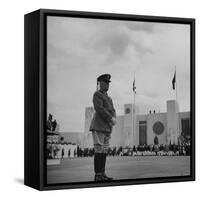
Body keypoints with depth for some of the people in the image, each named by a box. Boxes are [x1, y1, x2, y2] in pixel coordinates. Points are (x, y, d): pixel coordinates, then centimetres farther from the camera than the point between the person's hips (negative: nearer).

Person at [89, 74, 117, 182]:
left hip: (107, 127, 9)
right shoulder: (97, 94, -4)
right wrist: (111, 118, -20)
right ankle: (97, 175, -8)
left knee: (104, 151, 6)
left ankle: (102, 174, 8)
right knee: (99, 150, -9)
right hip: (98, 127, -9)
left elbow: (112, 111, 14)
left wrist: (113, 119, -7)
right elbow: (99, 109, -17)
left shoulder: (107, 97, 23)